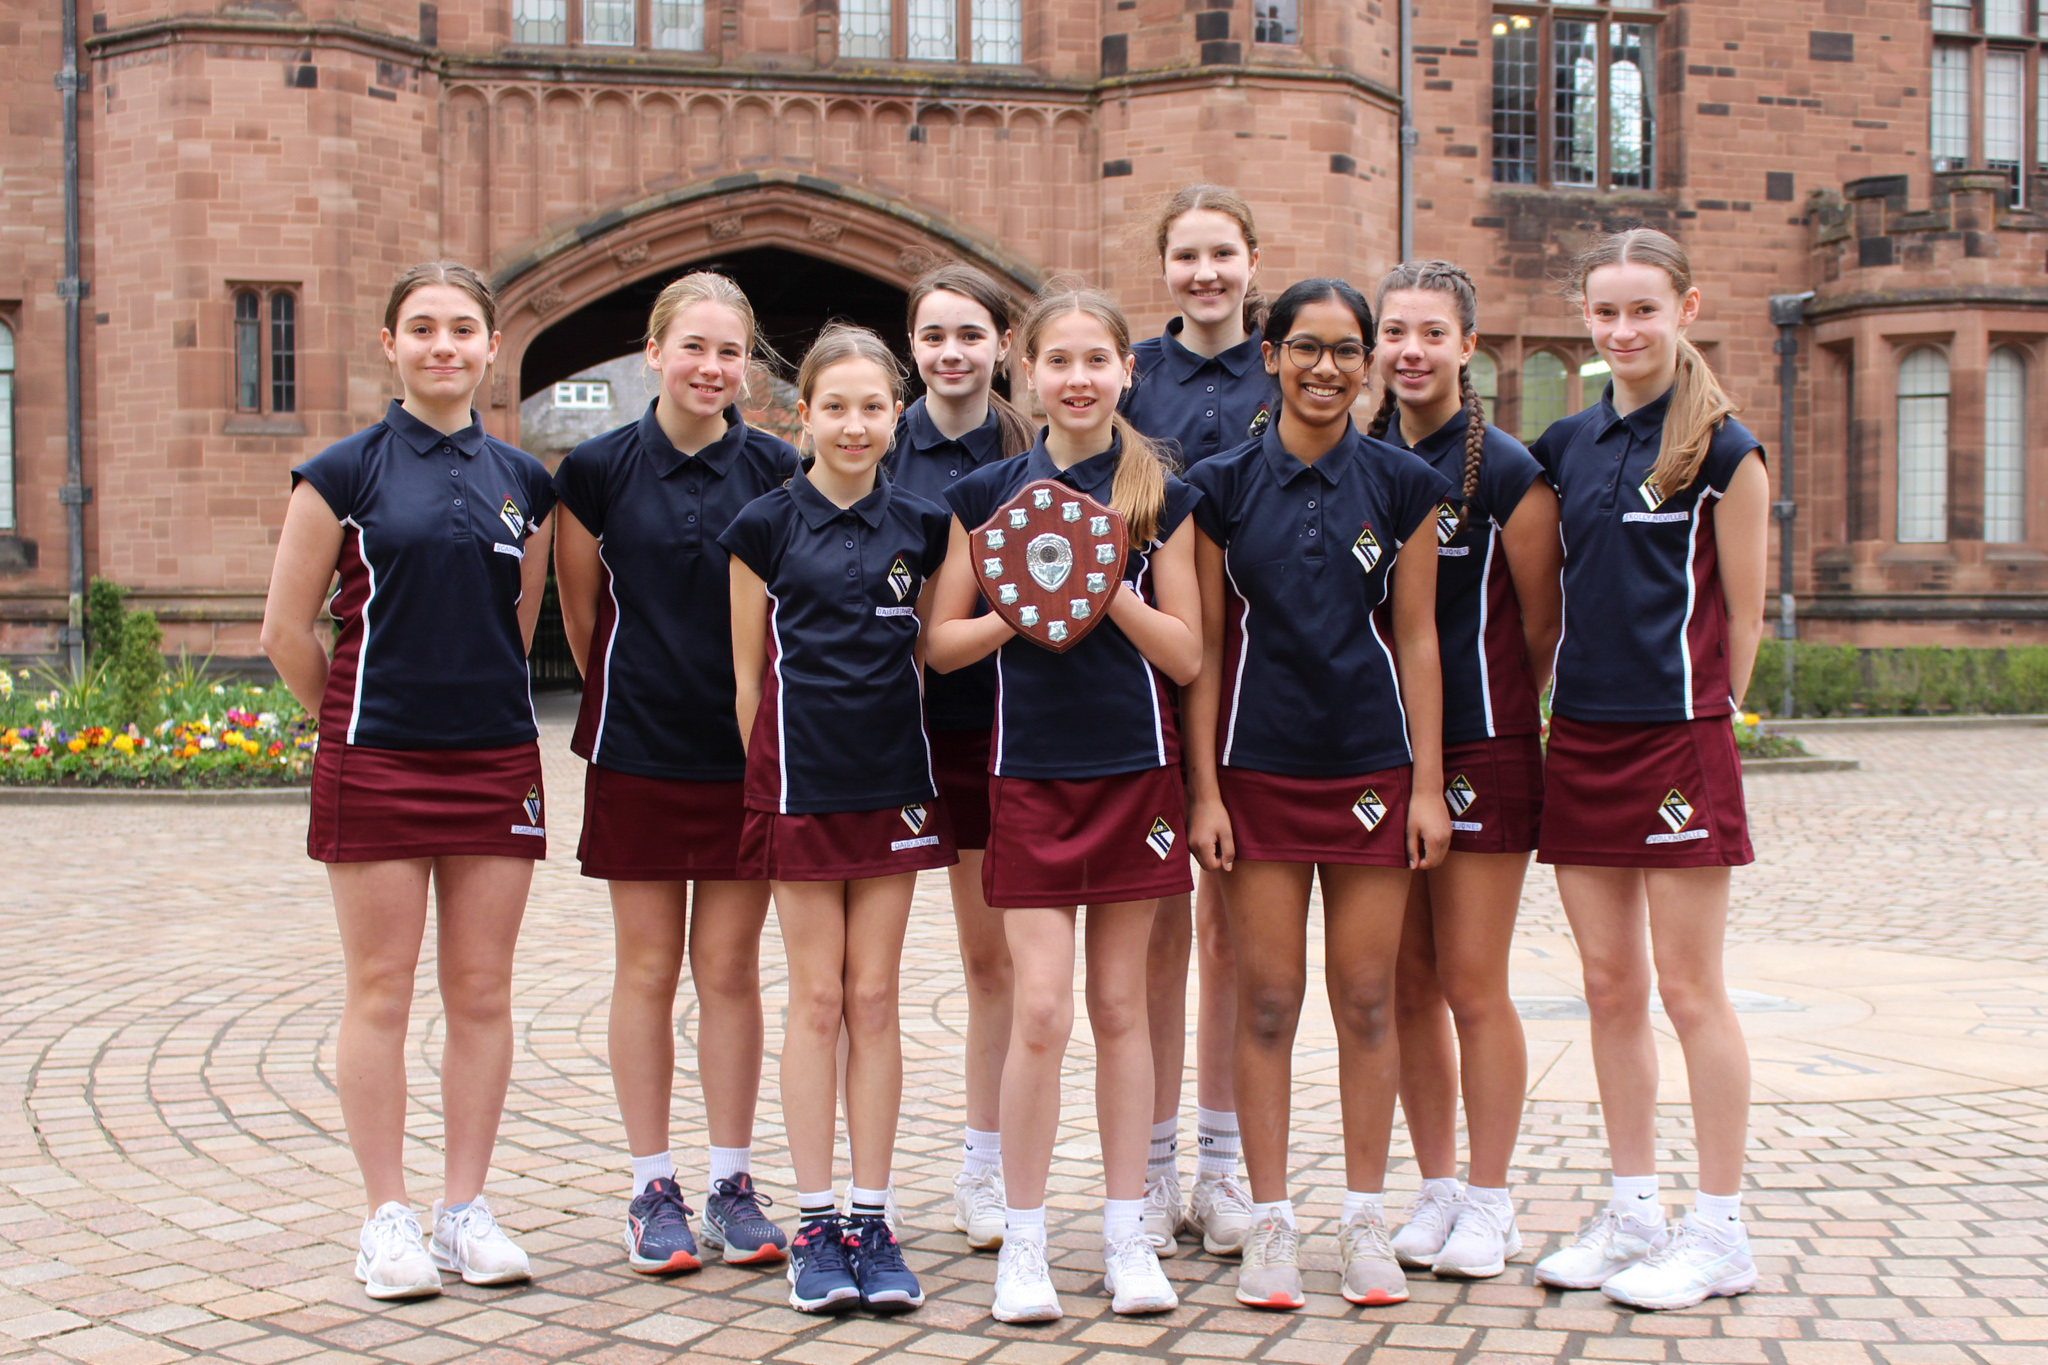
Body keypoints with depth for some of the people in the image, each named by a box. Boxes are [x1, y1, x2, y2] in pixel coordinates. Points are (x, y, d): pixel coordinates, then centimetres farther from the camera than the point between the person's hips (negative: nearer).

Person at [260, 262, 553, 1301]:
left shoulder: (524, 482, 8)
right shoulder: (345, 474, -3)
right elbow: (286, 630, 0)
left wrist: (479, 705, 12)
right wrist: (356, 722, 8)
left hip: (497, 763, 4)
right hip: (377, 765, -3)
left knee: (482, 993, 6)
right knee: (380, 993, 2)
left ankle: (466, 1208, 16)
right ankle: (388, 1219, 11)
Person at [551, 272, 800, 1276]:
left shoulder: (778, 471, 0)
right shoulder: (598, 469, -3)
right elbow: (582, 615, 5)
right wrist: (632, 700, 10)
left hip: (748, 755, 1)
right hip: (639, 754, -1)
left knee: (730, 970, 7)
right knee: (647, 971, 5)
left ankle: (732, 1184, 17)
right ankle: (653, 1190, 15)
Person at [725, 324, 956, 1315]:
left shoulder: (921, 527, 4)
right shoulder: (766, 526, -2)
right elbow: (749, 672, 3)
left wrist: (903, 750, 7)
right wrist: (769, 774, 1)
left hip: (894, 782, 2)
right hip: (800, 780, -2)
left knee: (874, 1000, 5)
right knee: (818, 1000, 2)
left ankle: (871, 1222, 12)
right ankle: (815, 1224, 10)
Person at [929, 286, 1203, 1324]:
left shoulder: (1158, 496, 3)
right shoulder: (989, 492, 4)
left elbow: (1185, 654, 1)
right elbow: (942, 643, 4)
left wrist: (1107, 590, -14)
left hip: (1135, 771, 1)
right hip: (1030, 776, -1)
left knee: (1120, 1006, 7)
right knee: (1041, 1009, -6)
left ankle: (1127, 1235, 17)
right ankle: (1022, 1241, 7)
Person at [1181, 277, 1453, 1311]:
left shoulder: (1401, 484, 3)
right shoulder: (1222, 486, 1)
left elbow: (1416, 637, 4)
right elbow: (1205, 645, 2)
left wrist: (1429, 783, -1)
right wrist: (1203, 789, -3)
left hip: (1373, 762, 1)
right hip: (1259, 768, 0)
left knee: (1368, 999, 5)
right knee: (1266, 1001, 2)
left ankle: (1364, 1223, 16)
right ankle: (1269, 1225, 11)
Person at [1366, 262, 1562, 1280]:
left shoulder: (1504, 469, -7)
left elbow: (1542, 621, 1)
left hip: (1480, 754, -4)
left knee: (1474, 988, -1)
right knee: (1408, 987, 9)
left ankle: (1489, 1204, 12)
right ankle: (1436, 1188, 21)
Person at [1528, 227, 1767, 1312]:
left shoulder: (1722, 449, -5)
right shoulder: (1564, 446, 10)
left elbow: (1741, 614, -2)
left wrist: (1702, 722, 0)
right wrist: (1533, 700, 11)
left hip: (1678, 740, -5)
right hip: (1579, 737, 6)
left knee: (1688, 987, -1)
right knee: (1610, 987, 10)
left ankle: (1718, 1233, 8)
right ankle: (1634, 1214, 20)